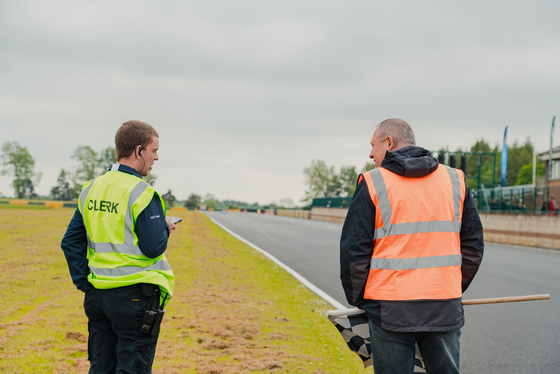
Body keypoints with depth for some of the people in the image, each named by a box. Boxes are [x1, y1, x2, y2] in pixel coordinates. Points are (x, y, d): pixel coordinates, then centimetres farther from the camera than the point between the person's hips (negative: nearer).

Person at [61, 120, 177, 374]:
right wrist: (165, 228, 3)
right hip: (135, 296, -7)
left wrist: (84, 284, 12)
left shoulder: (91, 189, 9)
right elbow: (153, 247, -16)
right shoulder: (141, 193, -14)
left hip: (97, 294, 7)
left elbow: (70, 242, 10)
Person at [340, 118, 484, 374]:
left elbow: (353, 250, -4)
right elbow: (473, 245, 10)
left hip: (390, 309, -3)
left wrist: (357, 298, 10)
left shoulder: (373, 183, -3)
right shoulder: (455, 181, 8)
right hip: (445, 309, 3)